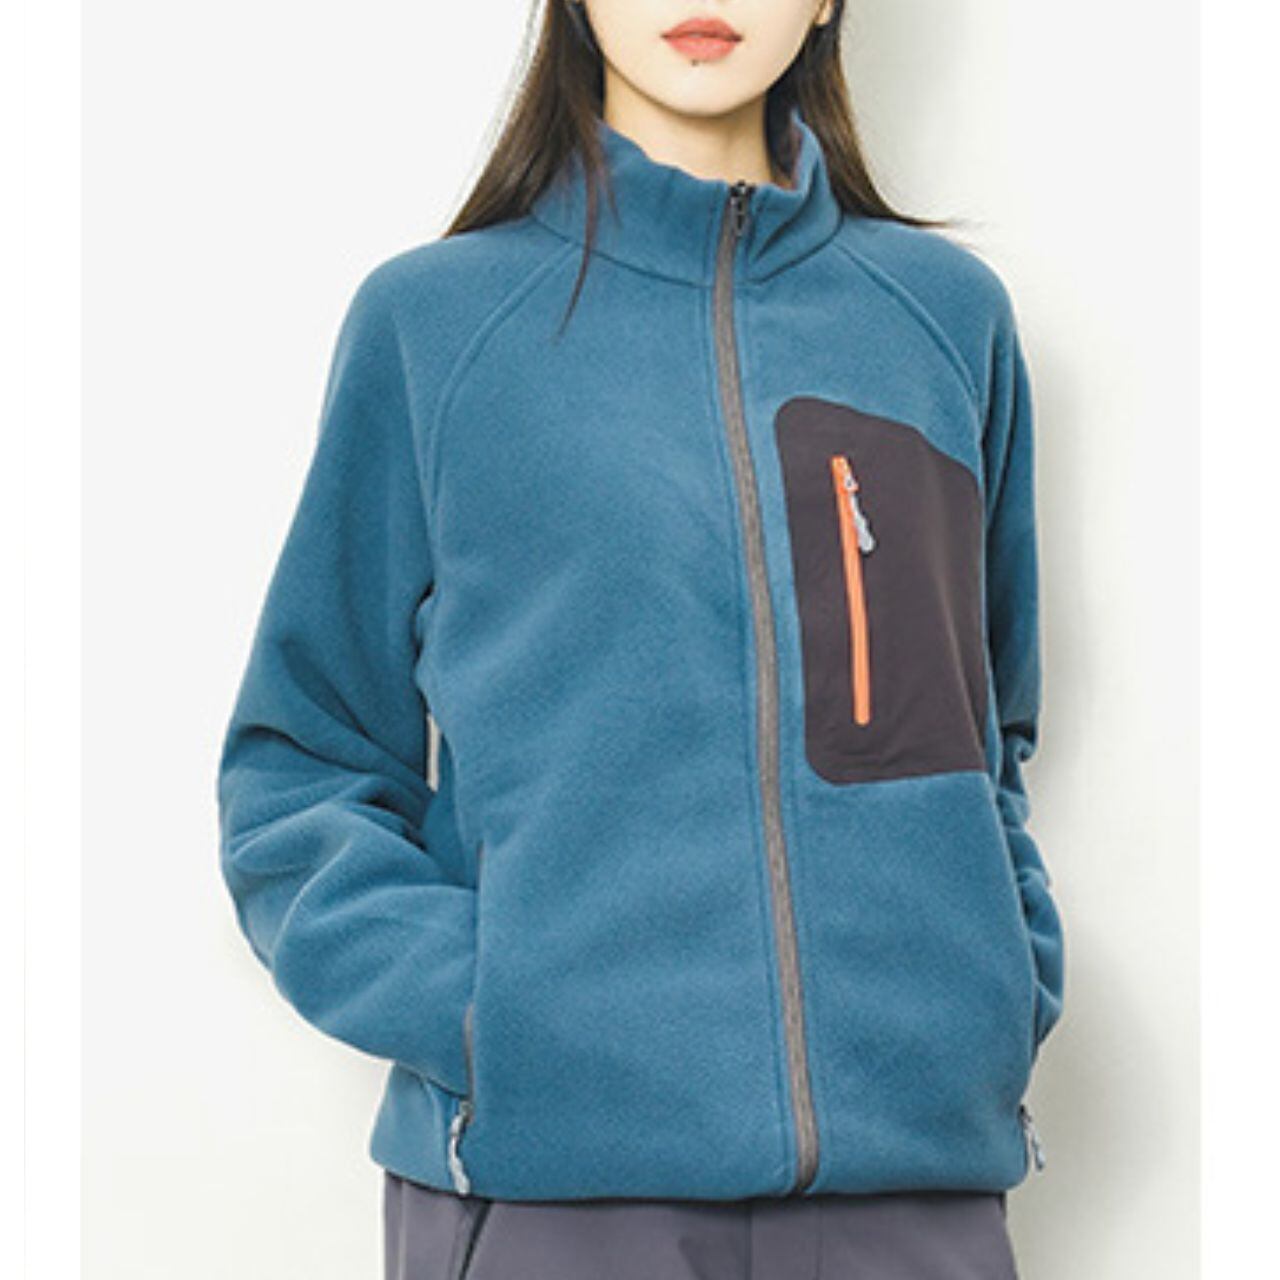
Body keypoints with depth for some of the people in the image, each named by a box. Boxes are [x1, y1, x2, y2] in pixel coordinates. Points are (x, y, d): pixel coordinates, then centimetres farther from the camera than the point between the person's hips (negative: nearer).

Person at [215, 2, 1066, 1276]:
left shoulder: (950, 312, 9)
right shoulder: (431, 319, 2)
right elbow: (302, 766, 3)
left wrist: (1009, 997, 3)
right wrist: (465, 1005, -11)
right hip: (544, 1167, -2)